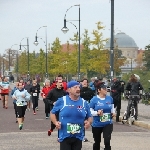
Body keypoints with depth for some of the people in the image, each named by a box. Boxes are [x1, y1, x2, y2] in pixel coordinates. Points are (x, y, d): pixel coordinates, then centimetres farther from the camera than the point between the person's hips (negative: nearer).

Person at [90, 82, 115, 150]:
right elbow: (90, 111, -9)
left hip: (108, 124, 1)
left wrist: (113, 112, -2)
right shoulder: (94, 99, -11)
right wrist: (97, 113, -26)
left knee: (107, 141, -17)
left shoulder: (110, 98, -1)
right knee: (97, 142, 16)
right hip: (97, 125, -1)